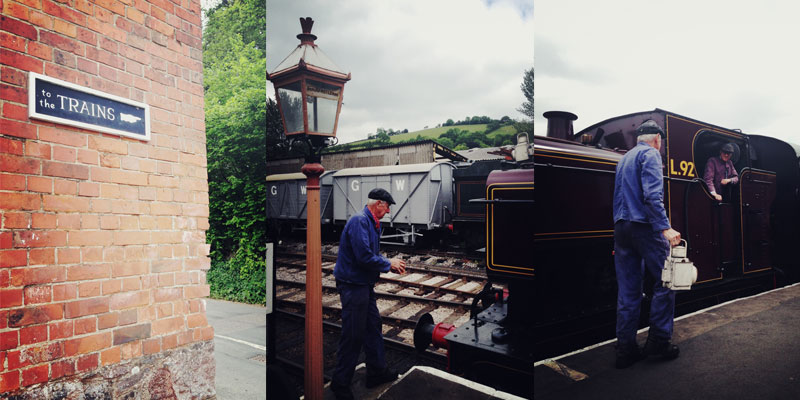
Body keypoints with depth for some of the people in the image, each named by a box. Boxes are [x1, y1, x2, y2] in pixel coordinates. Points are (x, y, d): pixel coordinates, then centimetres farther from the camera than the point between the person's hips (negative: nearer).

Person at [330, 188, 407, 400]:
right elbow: (364, 257, -26)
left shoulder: (373, 223, 12)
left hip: (364, 285, 10)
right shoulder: (359, 221, -20)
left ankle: (377, 372, 32)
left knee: (373, 327, 18)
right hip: (353, 285, -10)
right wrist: (388, 264, -12)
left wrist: (392, 265, 5)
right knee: (353, 335, -1)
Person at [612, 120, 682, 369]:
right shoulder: (650, 154, -2)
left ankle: (625, 349, 9)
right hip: (644, 225, -8)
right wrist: (665, 228, -23)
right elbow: (652, 194, -17)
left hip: (620, 227, 8)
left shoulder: (624, 158, 23)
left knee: (627, 291, 7)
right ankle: (658, 340, 6)